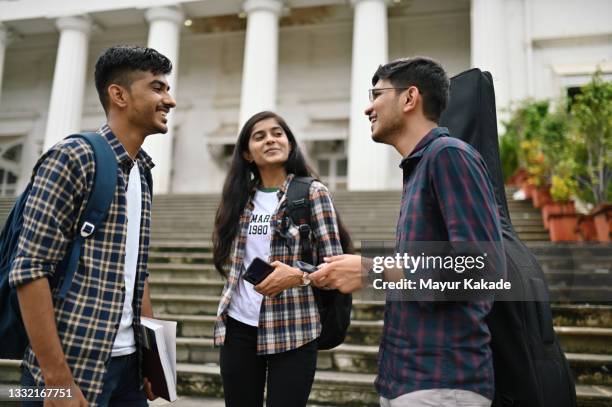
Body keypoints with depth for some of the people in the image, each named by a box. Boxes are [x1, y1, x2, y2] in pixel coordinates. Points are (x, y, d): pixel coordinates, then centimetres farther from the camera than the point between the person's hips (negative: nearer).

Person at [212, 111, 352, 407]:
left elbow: (333, 263, -7)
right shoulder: (239, 197, 8)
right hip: (238, 327, 4)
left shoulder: (312, 192, -4)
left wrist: (298, 276, -22)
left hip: (292, 330, -4)